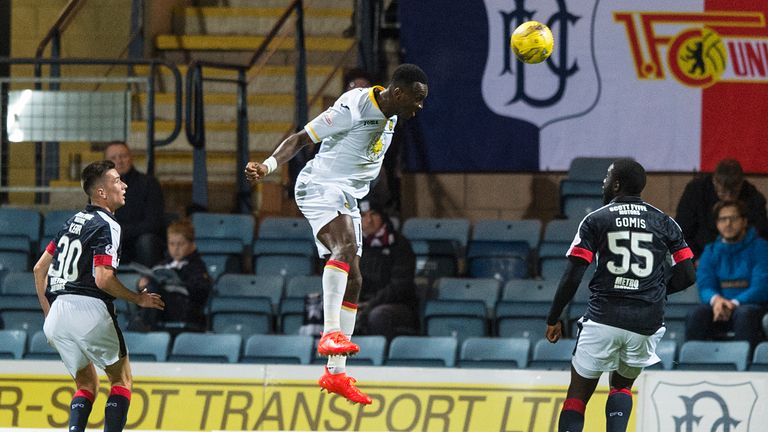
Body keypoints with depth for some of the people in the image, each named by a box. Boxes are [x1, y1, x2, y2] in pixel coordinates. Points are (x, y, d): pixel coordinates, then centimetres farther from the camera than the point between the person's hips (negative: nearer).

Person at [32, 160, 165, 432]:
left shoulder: (74, 222, 18)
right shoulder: (107, 226, -7)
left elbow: (40, 268, 21)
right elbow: (103, 279, -17)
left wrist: (49, 313, 25)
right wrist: (139, 299, -4)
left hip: (57, 314, 7)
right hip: (89, 308, -7)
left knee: (86, 384, 19)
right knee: (122, 378, 10)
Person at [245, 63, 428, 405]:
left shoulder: (391, 116, 8)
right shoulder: (353, 108, -20)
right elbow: (301, 138, -19)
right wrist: (268, 165, -33)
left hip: (348, 197, 10)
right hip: (320, 186, -10)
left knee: (352, 282, 7)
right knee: (346, 246, -35)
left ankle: (335, 372, 12)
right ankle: (331, 334, -46)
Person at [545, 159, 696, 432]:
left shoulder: (596, 220, 1)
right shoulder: (663, 223, 8)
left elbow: (572, 278, -5)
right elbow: (687, 276, 4)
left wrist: (553, 319, 5)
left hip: (603, 319, -3)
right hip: (646, 324, 3)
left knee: (578, 395, 8)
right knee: (621, 386, 25)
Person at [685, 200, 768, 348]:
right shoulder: (711, 251, 16)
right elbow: (704, 286, 6)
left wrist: (734, 303, -23)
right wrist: (716, 299, -19)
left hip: (749, 304, -3)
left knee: (745, 314, -38)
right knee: (697, 314, -28)